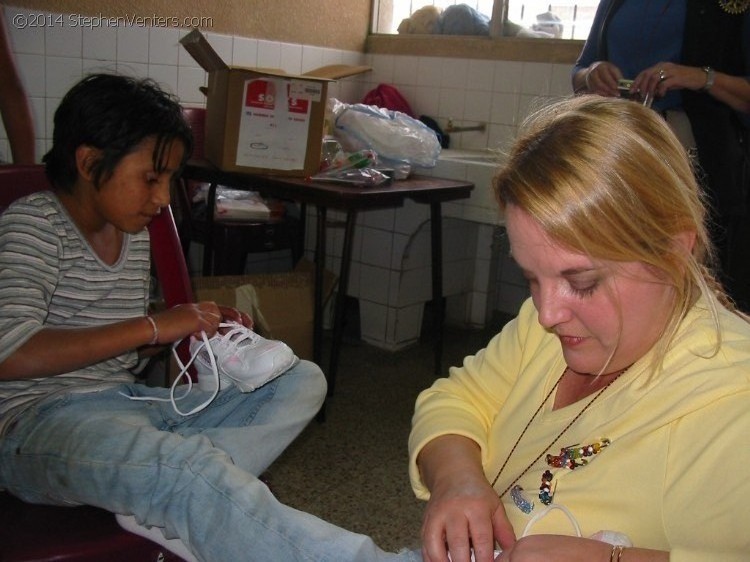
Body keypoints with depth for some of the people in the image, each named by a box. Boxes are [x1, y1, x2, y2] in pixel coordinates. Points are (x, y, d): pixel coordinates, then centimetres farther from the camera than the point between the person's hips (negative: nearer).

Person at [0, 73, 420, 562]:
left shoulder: (133, 233, 15)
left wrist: (195, 328, 1)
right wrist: (152, 327, -18)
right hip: (39, 422, -8)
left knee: (302, 381, -3)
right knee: (193, 465, -38)